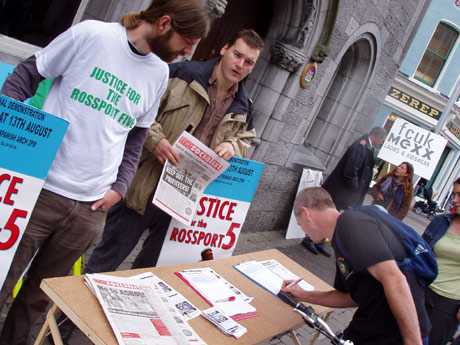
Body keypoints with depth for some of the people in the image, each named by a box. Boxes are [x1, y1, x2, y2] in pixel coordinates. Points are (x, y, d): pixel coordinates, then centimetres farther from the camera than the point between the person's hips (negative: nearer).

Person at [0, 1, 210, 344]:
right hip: (40, 188, -3)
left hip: (90, 207, 4)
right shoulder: (91, 34, -7)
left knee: (41, 293, 13)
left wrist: (120, 187, 7)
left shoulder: (159, 74, 7)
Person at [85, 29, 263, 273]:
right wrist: (155, 138, -23)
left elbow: (247, 142, 22)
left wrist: (233, 146, -1)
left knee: (152, 265, 19)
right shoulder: (183, 74, -7)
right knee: (106, 261, 6)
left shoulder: (242, 108, 10)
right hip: (146, 187, -5)